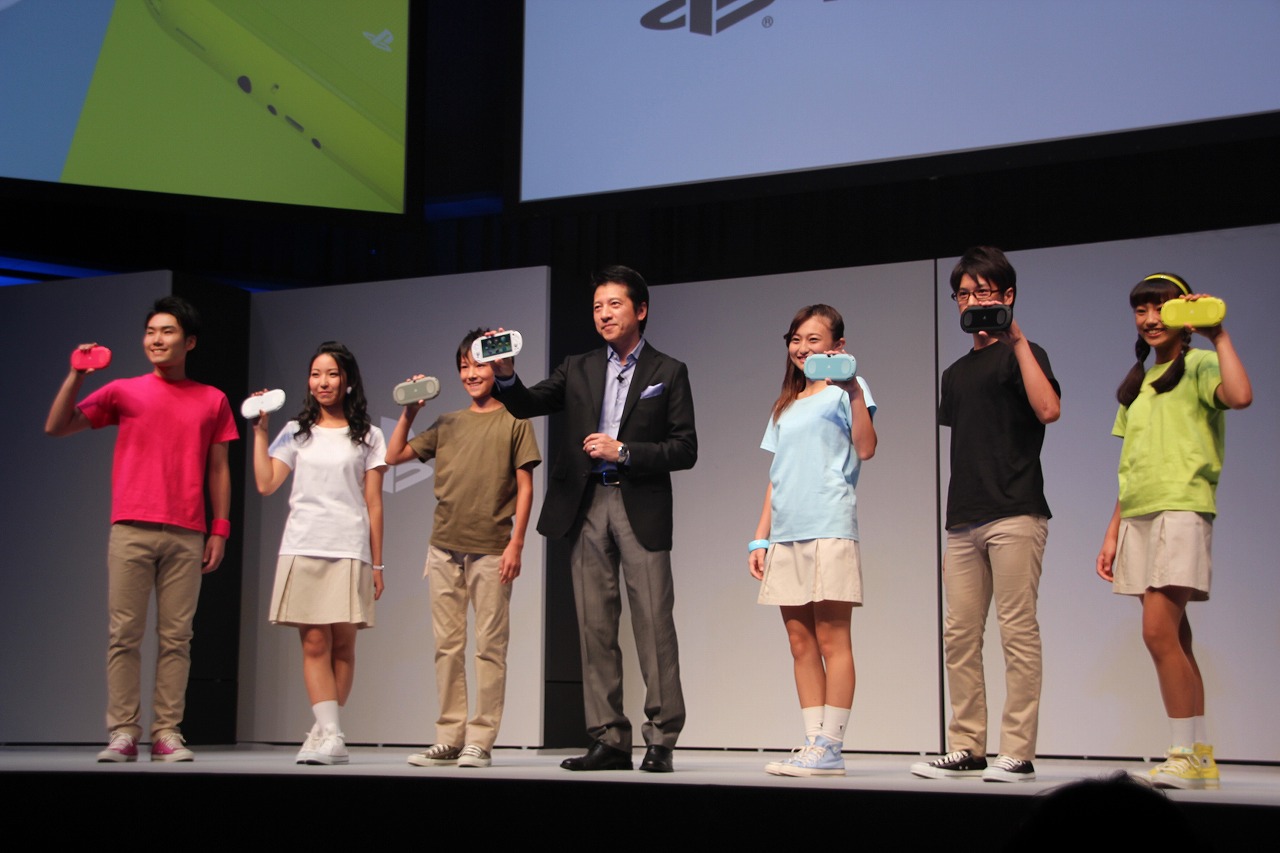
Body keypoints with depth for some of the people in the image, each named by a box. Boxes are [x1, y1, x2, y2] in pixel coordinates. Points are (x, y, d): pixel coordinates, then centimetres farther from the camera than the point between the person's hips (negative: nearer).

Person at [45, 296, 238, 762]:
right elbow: (57, 427, 9)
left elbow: (218, 469, 14)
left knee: (176, 637, -1)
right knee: (124, 634, -3)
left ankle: (167, 734, 2)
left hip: (187, 536, 1)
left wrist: (220, 530, 6)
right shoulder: (124, 391, 11)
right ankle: (122, 733, 0)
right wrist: (76, 376, -3)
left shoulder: (213, 400, 14)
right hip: (131, 530, 0)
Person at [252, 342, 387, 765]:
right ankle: (331, 737, -12)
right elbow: (265, 484, 5)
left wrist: (377, 564, 4)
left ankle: (323, 733, 4)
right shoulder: (297, 432, 15)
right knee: (314, 643, -8)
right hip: (302, 549, 1)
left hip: (349, 551, -1)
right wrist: (260, 430, 6)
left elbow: (373, 504, 8)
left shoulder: (367, 437, 10)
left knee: (342, 644, -3)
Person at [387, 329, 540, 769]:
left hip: (491, 551, -4)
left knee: (490, 647, -2)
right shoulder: (447, 424, 14)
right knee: (447, 646, 5)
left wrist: (516, 543, -9)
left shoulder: (514, 422, 4)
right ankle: (448, 738, 10)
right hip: (444, 549, 4)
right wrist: (409, 412, 6)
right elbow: (394, 456, 17)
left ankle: (480, 741, 1)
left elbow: (525, 487, 0)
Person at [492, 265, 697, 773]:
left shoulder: (668, 373, 6)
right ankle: (608, 740, 10)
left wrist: (623, 451, -11)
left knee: (654, 625, -6)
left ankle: (661, 739, 0)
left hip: (642, 507, -4)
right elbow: (525, 406, 7)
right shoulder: (578, 370, 16)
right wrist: (505, 374, -13)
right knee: (595, 627, 4)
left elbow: (685, 450, 0)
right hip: (587, 507, 4)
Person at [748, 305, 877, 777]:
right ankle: (812, 746, 7)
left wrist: (855, 392, -19)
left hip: (829, 527, -7)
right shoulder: (785, 405, 22)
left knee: (831, 639, -7)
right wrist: (761, 538, 15)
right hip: (785, 532, 7)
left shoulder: (843, 390, 3)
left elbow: (865, 449, -13)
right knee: (800, 641, 5)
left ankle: (829, 748, -6)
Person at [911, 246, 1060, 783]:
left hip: (1014, 515, -7)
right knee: (959, 635, 4)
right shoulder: (956, 372, 21)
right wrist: (950, 527, 17)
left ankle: (1018, 754, -4)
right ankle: (966, 749, 10)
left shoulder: (1020, 355, 3)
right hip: (963, 521, 7)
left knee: (1017, 631, -7)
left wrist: (1016, 339, -15)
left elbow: (1048, 410, -18)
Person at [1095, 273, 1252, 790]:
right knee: (1174, 638, 5)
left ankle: (1188, 755, -10)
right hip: (1138, 517, 7)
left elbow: (1240, 396, -23)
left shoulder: (1197, 366, 0)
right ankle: (1199, 759, 8)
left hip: (1181, 510, -7)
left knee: (1159, 631, -16)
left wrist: (1218, 335, -14)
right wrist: (1113, 531, 15)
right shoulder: (1136, 385, 21)